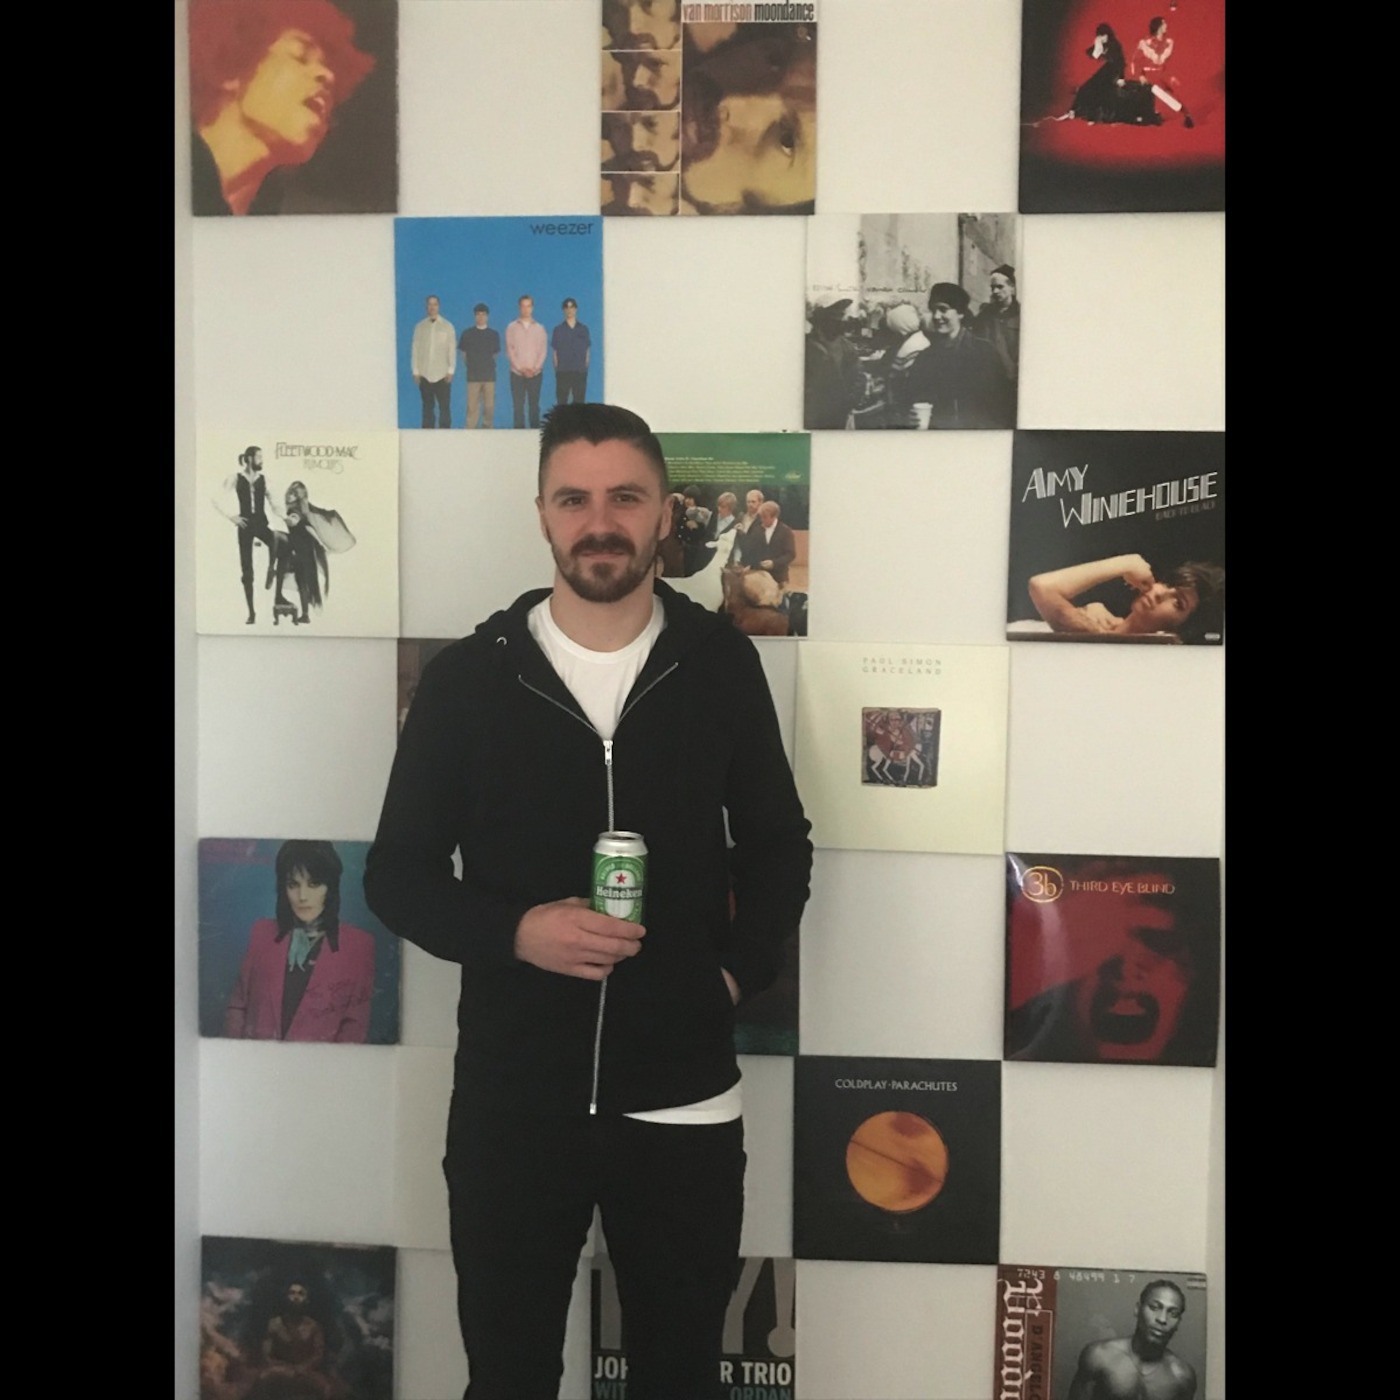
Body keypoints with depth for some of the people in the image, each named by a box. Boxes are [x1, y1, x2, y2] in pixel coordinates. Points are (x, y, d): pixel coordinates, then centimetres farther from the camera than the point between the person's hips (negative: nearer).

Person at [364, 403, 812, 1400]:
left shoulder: (721, 663, 0)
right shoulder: (467, 677, -3)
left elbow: (777, 845, 10)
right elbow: (398, 874, 1)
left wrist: (742, 971, -4)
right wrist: (516, 932, -16)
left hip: (685, 1095, 1)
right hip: (512, 1097, 0)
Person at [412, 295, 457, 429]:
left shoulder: (447, 326, 3)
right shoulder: (420, 327, 7)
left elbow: (452, 349, 2)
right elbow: (415, 349, 6)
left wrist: (450, 371, -4)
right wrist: (415, 371, 0)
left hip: (442, 374, -1)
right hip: (424, 374, 1)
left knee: (444, 407, -5)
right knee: (427, 407, 4)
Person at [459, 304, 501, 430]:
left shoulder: (494, 334, 4)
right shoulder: (467, 333, 2)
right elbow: (464, 354, 11)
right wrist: (470, 366, 11)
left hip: (489, 374, 1)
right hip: (473, 375, -1)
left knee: (489, 406, 1)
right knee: (472, 406, -4)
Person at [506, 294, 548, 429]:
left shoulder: (539, 328, 9)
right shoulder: (512, 327, 6)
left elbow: (543, 350, 3)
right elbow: (510, 350, 1)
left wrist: (534, 368, -9)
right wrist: (521, 368, -10)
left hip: (535, 373, 1)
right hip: (517, 373, -1)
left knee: (534, 405, 1)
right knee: (518, 405, -3)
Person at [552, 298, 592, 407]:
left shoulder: (583, 329, 9)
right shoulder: (558, 329, 6)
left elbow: (588, 350, 10)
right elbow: (554, 351, 6)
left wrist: (585, 366, 0)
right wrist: (557, 368, -3)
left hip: (580, 372, 1)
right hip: (563, 372, -1)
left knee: (579, 401, 0)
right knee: (561, 401, -4)